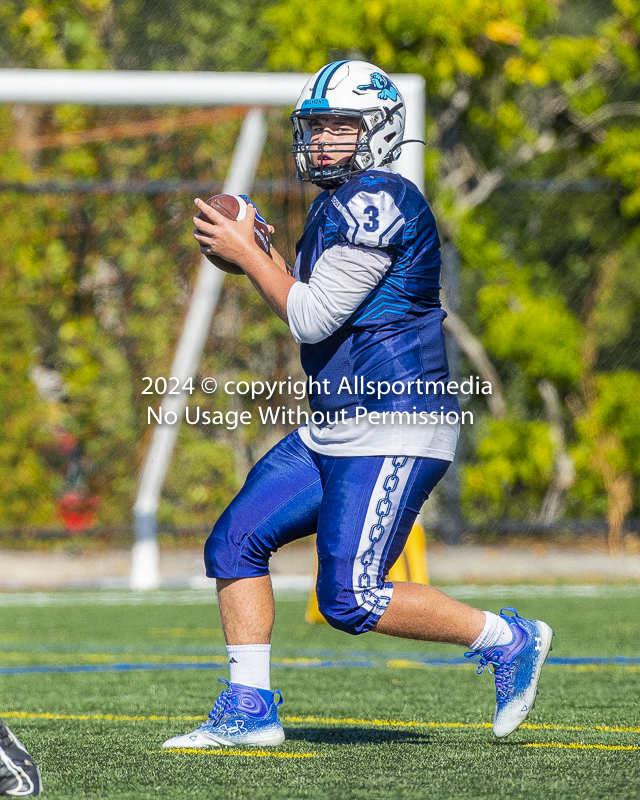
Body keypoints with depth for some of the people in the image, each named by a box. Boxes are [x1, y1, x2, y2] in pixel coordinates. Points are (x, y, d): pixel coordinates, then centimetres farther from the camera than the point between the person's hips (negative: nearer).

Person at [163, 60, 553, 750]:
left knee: (350, 599, -11)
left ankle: (505, 640, 4)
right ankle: (248, 710, 10)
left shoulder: (376, 202, -15)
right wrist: (254, 253, 11)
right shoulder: (338, 207, 17)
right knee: (234, 543, 6)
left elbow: (314, 319, -16)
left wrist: (246, 253, -6)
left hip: (394, 430, -10)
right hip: (335, 429, 10)